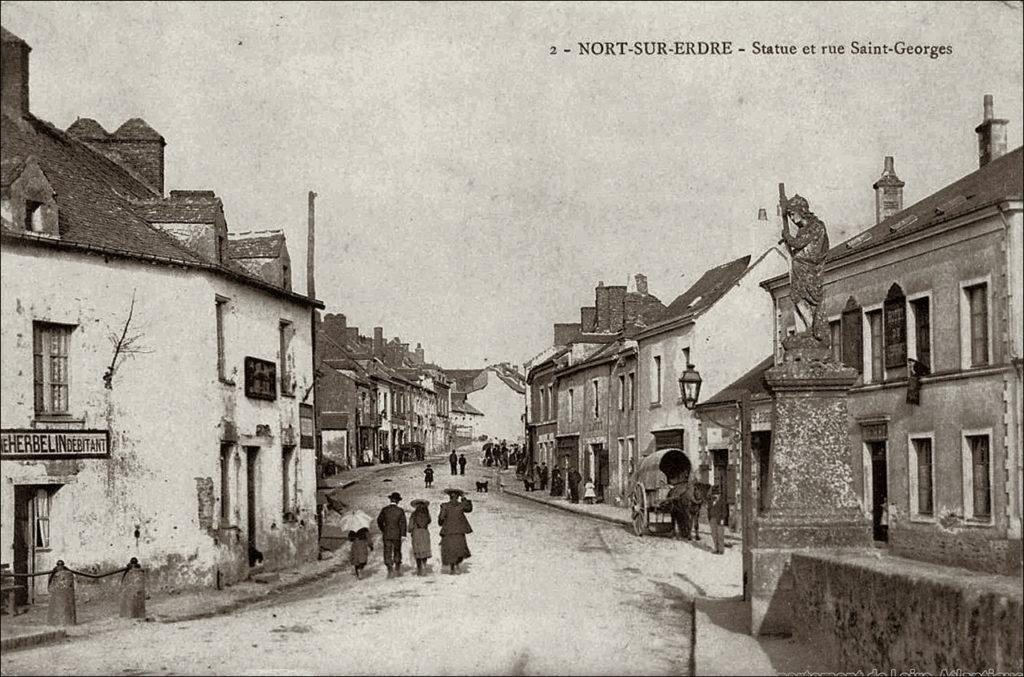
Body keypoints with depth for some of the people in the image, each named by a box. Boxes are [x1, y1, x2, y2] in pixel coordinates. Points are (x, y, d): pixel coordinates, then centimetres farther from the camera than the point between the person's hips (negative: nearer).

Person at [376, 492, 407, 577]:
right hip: (397, 535, 0)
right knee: (397, 552, 15)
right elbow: (403, 523, -7)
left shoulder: (384, 510, -2)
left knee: (387, 553, 3)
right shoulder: (400, 511, -5)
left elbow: (379, 520, 5)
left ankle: (390, 570, -6)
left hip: (386, 535, 0)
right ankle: (397, 570, 17)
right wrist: (403, 535, -5)